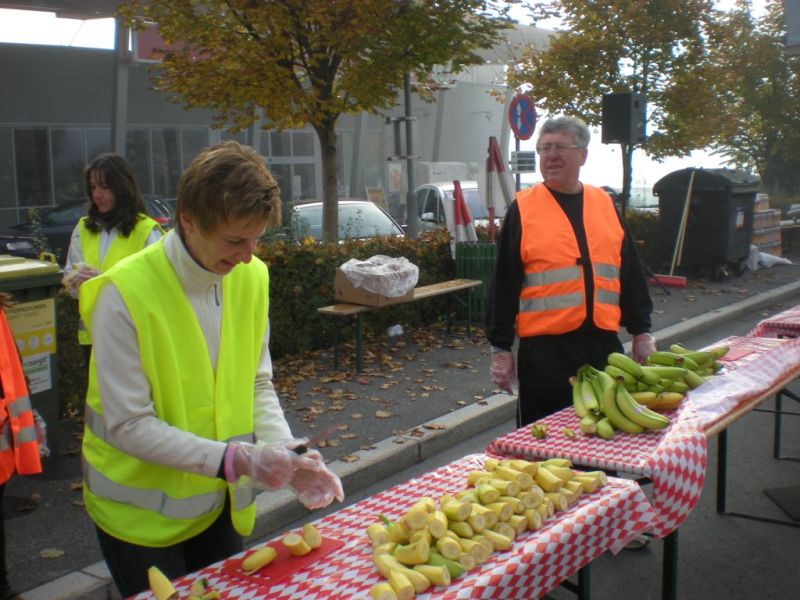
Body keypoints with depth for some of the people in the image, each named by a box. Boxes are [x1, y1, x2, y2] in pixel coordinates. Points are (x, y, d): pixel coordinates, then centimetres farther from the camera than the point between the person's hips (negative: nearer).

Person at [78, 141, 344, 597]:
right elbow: (129, 426, -21)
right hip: (143, 513, -5)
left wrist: (287, 454, -14)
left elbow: (257, 384, 2)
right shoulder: (125, 293, -23)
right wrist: (233, 459, -28)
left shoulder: (251, 276, -7)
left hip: (220, 501, 5)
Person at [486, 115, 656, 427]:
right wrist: (500, 347, -4)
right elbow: (503, 284, -2)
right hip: (544, 347, -3)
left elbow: (631, 274, 14)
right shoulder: (523, 209, -1)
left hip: (604, 344, 4)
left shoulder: (605, 204, 10)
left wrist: (641, 331, 12)